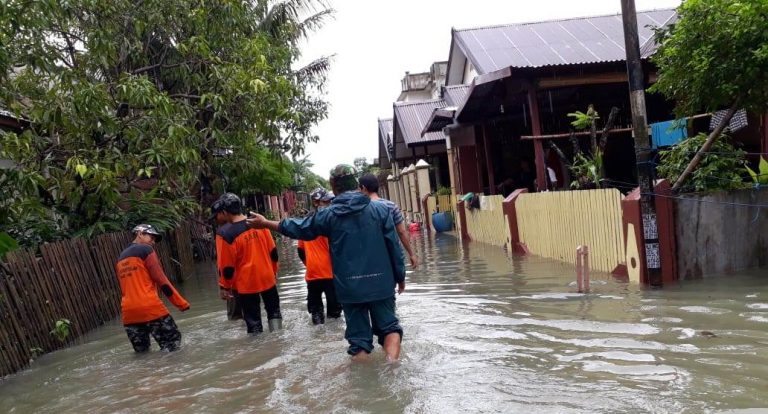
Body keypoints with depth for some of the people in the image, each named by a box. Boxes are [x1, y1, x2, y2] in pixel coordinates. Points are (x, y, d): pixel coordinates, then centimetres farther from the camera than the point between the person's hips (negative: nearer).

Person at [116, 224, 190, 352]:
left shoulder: (120, 258, 20)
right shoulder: (145, 250, -2)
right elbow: (161, 280, -8)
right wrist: (181, 303, -6)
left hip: (128, 312, 7)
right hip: (150, 308, -7)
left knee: (141, 351, 14)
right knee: (172, 344, 1)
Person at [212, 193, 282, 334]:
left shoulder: (228, 235, -18)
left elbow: (228, 267, -12)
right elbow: (273, 251, 4)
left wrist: (224, 287, 2)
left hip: (246, 284, -4)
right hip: (267, 278, 4)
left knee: (253, 321, 8)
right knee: (274, 311, 21)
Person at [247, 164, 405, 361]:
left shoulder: (329, 215, -1)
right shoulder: (381, 209, -2)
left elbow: (298, 228, 11)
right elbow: (394, 246, -2)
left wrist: (266, 223, 26)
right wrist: (400, 276, 9)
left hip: (350, 286, 0)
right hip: (381, 283, 0)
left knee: (358, 335, 11)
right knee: (388, 326, 11)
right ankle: (392, 363, -11)